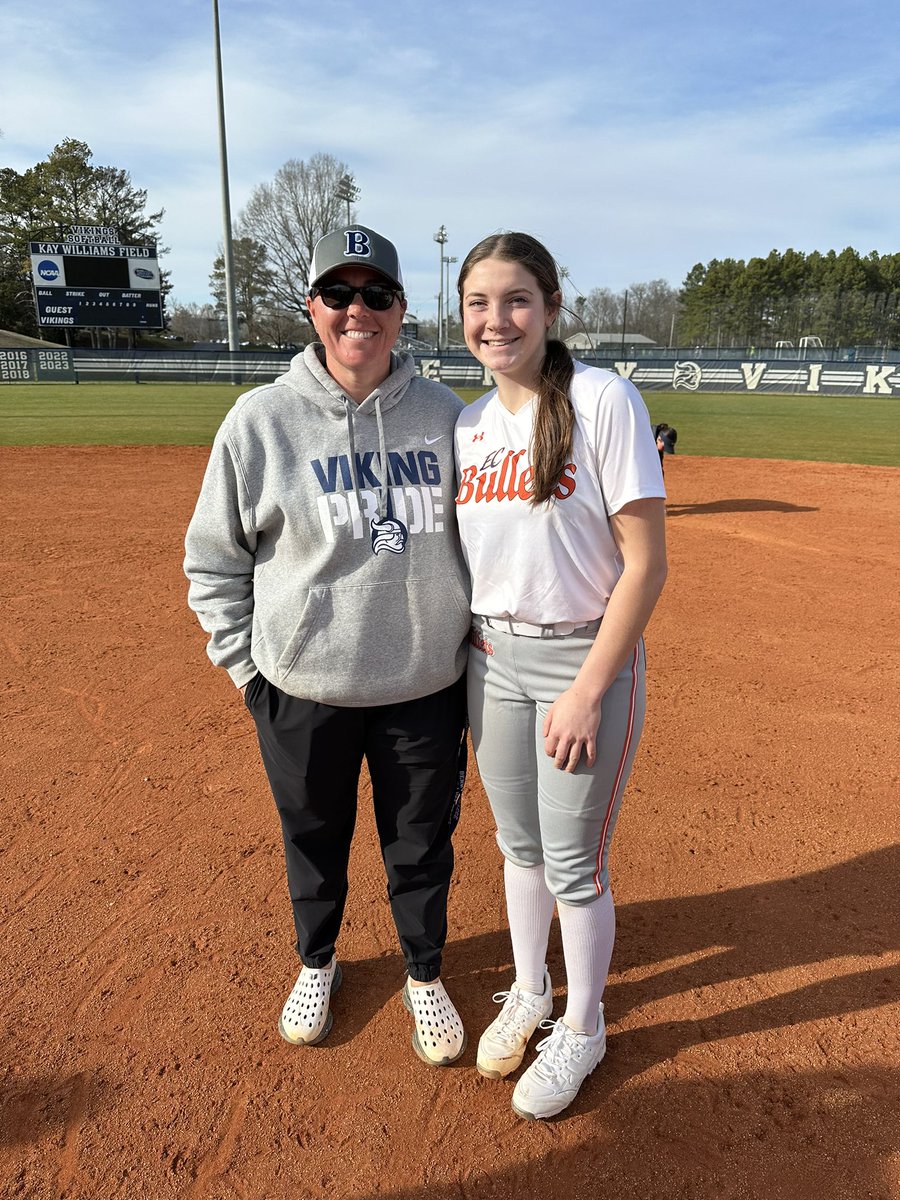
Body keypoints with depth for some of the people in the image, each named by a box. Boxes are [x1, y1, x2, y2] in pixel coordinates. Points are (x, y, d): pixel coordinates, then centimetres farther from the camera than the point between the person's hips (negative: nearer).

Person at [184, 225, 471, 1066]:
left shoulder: (442, 413, -2)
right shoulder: (260, 419, -7)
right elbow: (213, 558, 0)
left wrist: (479, 632, 6)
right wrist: (245, 663, -2)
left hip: (426, 687, 1)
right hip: (301, 689, -1)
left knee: (421, 844, 17)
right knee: (313, 839, 20)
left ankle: (424, 976, 45)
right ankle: (316, 964, 50)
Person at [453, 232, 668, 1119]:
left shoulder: (602, 400, -13)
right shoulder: (469, 425, 5)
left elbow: (645, 562, -16)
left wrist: (588, 690, -17)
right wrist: (459, 666, 7)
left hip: (585, 657, -5)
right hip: (490, 660, 5)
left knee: (573, 862, 7)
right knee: (518, 844, 19)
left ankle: (582, 1027, 34)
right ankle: (528, 994, 43)